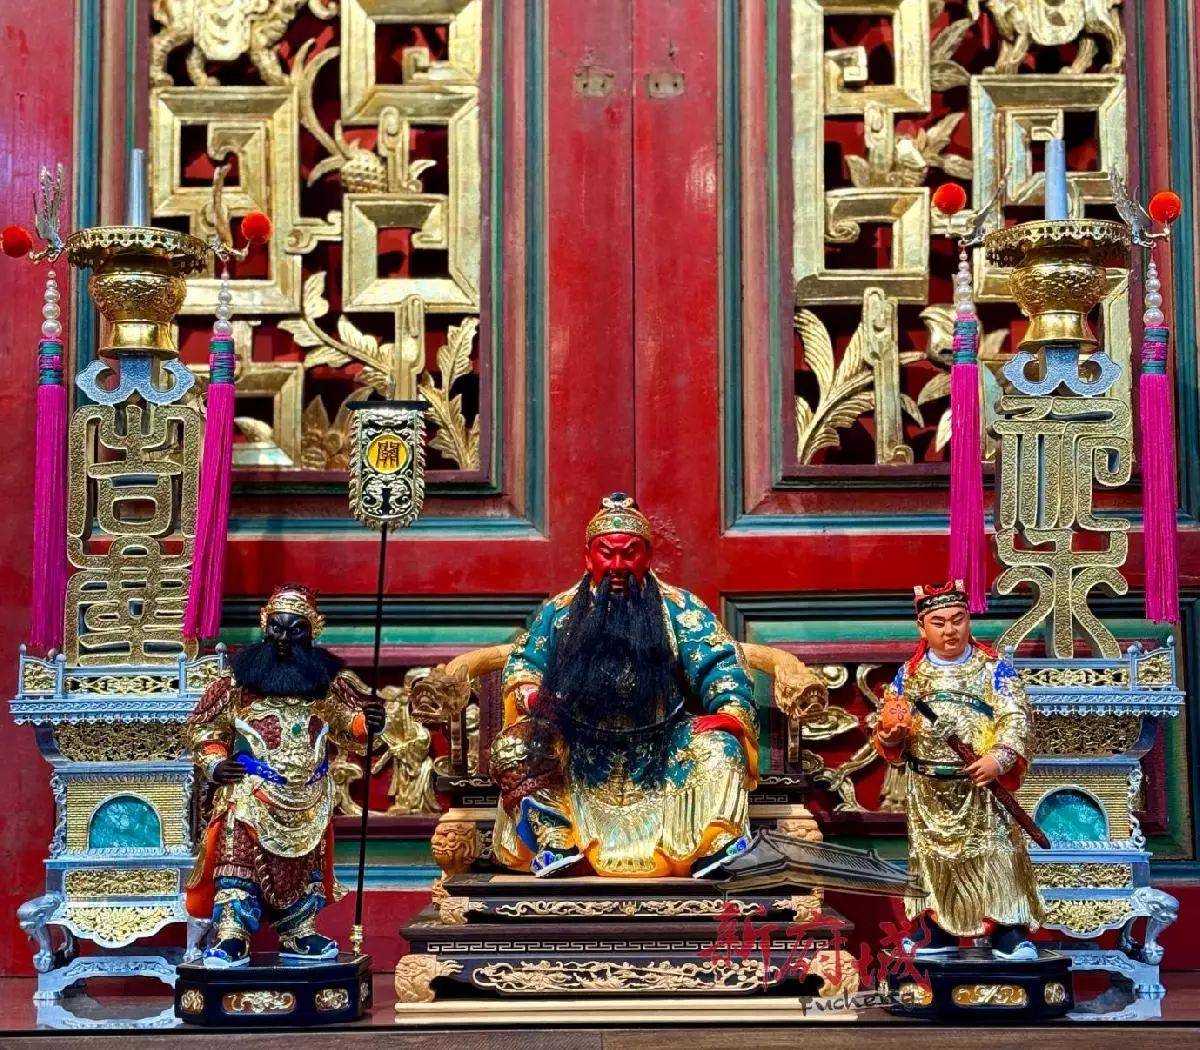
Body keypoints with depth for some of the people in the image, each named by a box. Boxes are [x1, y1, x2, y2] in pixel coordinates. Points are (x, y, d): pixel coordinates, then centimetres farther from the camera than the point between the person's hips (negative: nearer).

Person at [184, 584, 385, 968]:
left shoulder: (327, 677, 0)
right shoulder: (240, 676, -5)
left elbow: (345, 722, 2)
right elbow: (203, 726, 3)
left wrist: (365, 722, -20)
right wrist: (214, 763, -10)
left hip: (308, 798, 3)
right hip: (250, 794, -3)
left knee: (304, 864, 13)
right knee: (239, 860, -14)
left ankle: (297, 937, 24)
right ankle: (231, 940, -12)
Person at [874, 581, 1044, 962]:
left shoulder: (994, 669, -4)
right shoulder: (908, 675, 6)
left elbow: (1017, 718, -12)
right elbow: (889, 725, 10)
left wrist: (999, 758, -27)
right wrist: (889, 738, -13)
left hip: (980, 785, -4)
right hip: (928, 789, 4)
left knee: (994, 855, -6)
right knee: (933, 857, 11)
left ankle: (1009, 932, 0)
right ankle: (939, 932, 23)